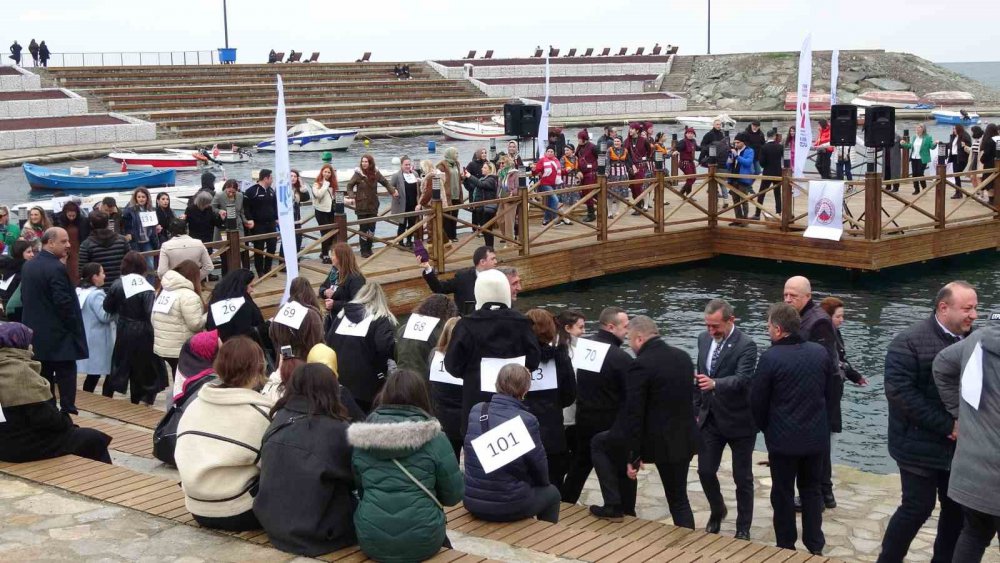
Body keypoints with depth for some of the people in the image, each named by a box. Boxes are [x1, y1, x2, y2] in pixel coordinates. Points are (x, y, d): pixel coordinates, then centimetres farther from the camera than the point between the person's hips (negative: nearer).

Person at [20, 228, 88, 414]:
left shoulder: (27, 266, 9)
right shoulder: (56, 268, -19)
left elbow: (24, 297, 15)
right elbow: (64, 303, -21)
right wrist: (75, 327, -10)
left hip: (35, 334, 8)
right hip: (58, 335, -8)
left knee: (43, 377, 13)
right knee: (66, 376, -2)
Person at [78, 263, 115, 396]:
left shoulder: (79, 292, 11)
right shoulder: (96, 294, -19)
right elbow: (104, 316, -23)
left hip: (86, 339, 9)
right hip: (98, 341, -9)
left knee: (92, 373, 13)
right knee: (110, 373, -1)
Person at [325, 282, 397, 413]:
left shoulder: (343, 314, 14)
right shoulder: (381, 319, -6)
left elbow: (328, 341, 17)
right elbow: (386, 346, -22)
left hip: (339, 381, 5)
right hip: (364, 384, -5)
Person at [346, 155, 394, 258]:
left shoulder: (376, 173, 0)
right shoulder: (358, 174, -8)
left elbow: (385, 182, 14)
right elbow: (350, 186, -1)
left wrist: (393, 191, 1)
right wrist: (352, 197, -17)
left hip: (373, 206, 3)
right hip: (361, 206, -3)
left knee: (372, 228, 5)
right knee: (363, 229, -1)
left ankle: (369, 249, 18)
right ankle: (364, 251, 7)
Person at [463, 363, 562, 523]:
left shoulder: (475, 411, -3)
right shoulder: (526, 420, -18)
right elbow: (538, 465, -6)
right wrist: (543, 483, 17)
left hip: (472, 501, 5)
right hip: (508, 506, -5)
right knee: (551, 493, 25)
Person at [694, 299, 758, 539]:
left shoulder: (746, 345, -19)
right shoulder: (704, 339, 1)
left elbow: (742, 379, -33)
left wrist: (714, 383, -50)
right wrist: (696, 409, 11)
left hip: (739, 421, -5)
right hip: (710, 419, 5)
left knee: (742, 477, 7)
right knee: (705, 471, 8)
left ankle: (743, 528, 23)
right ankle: (717, 510, 35)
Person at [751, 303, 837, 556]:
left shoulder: (770, 357, -17)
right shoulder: (821, 352, -2)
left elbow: (757, 401, -8)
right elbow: (830, 393, 7)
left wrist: (766, 429, 10)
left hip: (783, 438, -4)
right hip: (817, 436, 4)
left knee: (783, 493, 9)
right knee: (811, 489, 17)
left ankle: (787, 548, 18)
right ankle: (815, 547, 21)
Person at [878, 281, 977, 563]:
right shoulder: (910, 341, -13)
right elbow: (898, 390, -20)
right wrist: (946, 425, -20)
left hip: (959, 444, 6)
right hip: (921, 445, -5)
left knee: (957, 508, 11)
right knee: (918, 507, -1)